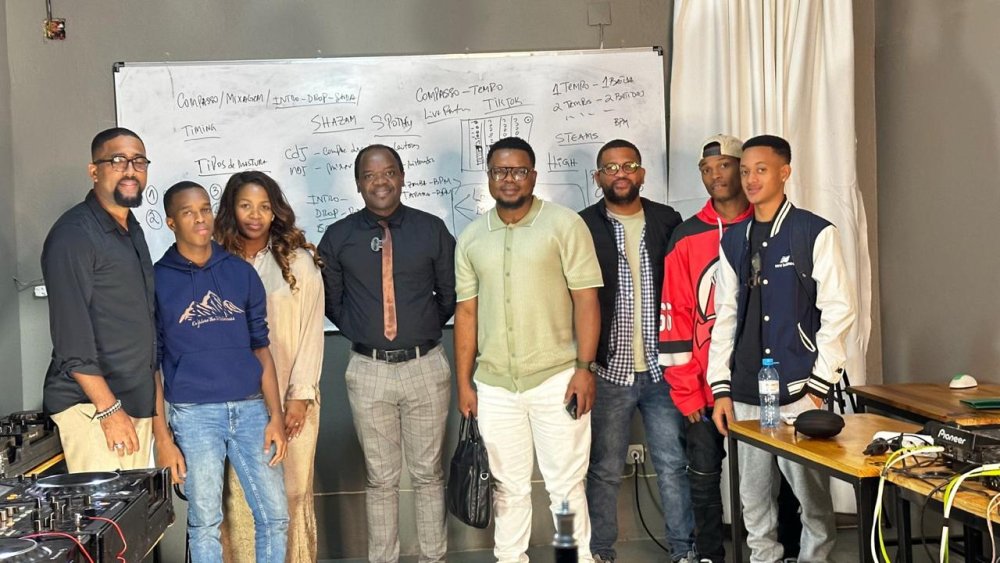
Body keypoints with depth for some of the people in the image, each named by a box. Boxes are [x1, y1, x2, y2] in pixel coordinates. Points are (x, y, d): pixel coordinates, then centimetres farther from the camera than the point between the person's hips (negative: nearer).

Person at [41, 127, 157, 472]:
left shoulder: (132, 230, 16)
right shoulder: (74, 234, -11)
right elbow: (71, 337, -16)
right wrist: (109, 409, -18)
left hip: (136, 401, 8)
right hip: (91, 404, -8)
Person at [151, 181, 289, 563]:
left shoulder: (241, 272, 8)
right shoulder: (156, 280, 0)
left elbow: (260, 347, 10)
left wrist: (276, 416, 2)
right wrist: (162, 436, -5)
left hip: (251, 409, 3)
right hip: (194, 414, -2)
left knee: (275, 515, 4)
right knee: (205, 521, 6)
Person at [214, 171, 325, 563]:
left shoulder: (299, 261, 0)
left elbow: (311, 331, -1)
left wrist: (300, 395, -7)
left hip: (290, 397, -1)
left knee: (293, 492, 5)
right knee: (240, 494, 2)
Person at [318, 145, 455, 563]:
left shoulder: (432, 230, 0)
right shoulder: (338, 237, 1)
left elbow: (450, 295, 9)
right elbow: (331, 302, 11)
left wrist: (424, 328, 8)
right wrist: (361, 332, 5)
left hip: (425, 366, 0)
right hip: (368, 371, 0)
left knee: (428, 473, 11)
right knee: (380, 478, 10)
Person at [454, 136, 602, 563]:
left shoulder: (565, 224, -3)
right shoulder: (471, 238, 8)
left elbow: (586, 299, -6)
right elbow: (466, 312, 10)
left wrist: (584, 368, -12)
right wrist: (464, 383, 7)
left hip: (556, 379, -3)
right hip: (494, 385, 4)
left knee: (565, 484, 4)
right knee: (508, 487, 13)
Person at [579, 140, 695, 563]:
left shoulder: (667, 221, 7)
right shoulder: (583, 226, 1)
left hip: (661, 368, 2)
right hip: (607, 369, -1)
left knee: (674, 463, 7)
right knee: (604, 470, 7)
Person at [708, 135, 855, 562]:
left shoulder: (816, 233, -2)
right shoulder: (733, 240, 11)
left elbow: (838, 310, -5)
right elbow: (724, 316, 11)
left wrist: (819, 384, -9)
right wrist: (721, 387, 5)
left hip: (799, 390, -4)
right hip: (745, 394, 4)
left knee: (812, 495, 3)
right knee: (753, 499, 9)